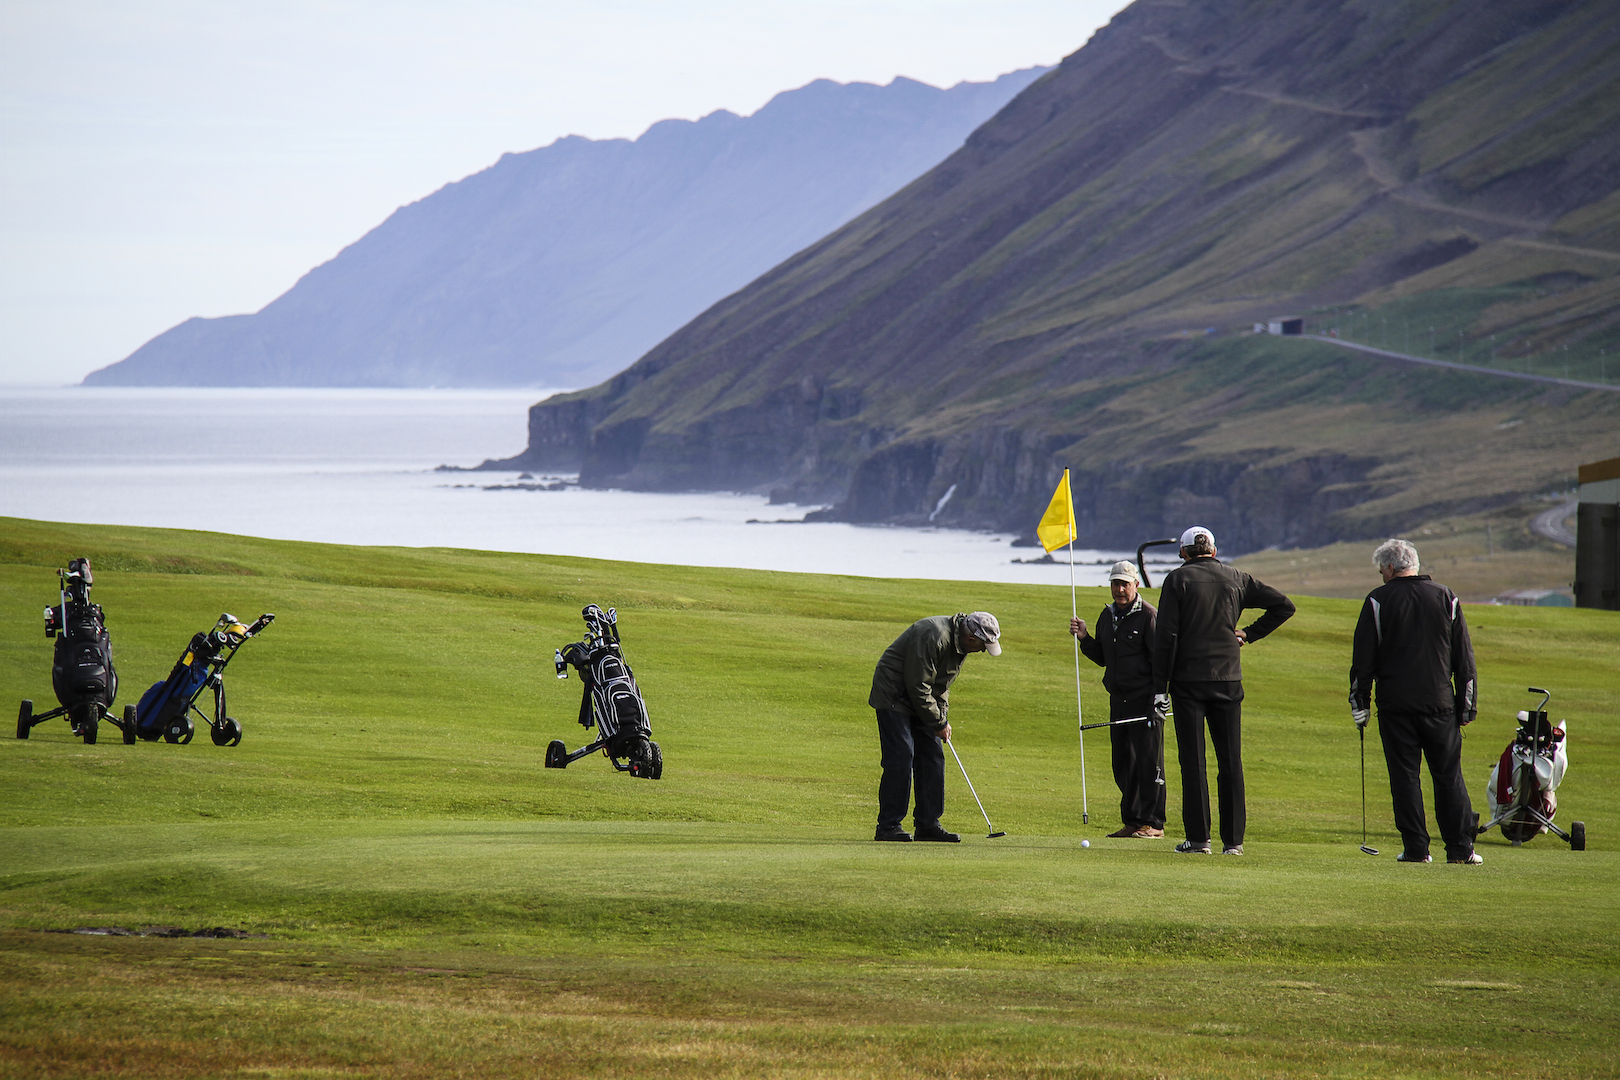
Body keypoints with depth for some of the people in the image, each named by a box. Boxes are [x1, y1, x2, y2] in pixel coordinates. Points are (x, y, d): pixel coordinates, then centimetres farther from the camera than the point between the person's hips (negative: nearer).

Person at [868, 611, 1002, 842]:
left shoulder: (960, 643, 2)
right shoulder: (933, 637, -29)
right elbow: (918, 686, -26)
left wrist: (943, 717, 1)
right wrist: (938, 722, -17)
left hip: (919, 700, 10)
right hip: (893, 697, -9)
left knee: (932, 756, 4)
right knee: (901, 756, -15)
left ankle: (928, 824, 8)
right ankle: (888, 826, -13)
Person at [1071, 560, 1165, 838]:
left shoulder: (1149, 615, -7)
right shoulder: (1108, 616, 15)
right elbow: (1101, 658, 21)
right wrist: (1085, 638, 4)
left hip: (1144, 700, -7)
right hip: (1118, 700, 7)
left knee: (1146, 761, -6)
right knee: (1122, 763, 7)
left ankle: (1151, 823, -3)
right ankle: (1132, 822, 14)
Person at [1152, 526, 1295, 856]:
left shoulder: (1177, 579, -2)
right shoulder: (1235, 579, 7)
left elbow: (1166, 636, -7)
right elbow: (1283, 605, 7)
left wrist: (1160, 687, -6)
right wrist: (1250, 634, 11)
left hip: (1188, 680, -3)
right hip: (1228, 680, 3)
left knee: (1193, 761, 0)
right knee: (1231, 762, 6)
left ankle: (1198, 837, -3)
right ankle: (1233, 839, 6)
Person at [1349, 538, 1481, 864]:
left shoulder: (1378, 601, -2)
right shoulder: (1446, 598, 6)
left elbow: (1363, 660, -2)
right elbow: (1464, 658, 8)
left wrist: (1360, 703, 5)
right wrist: (1466, 705, 11)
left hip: (1395, 704, -2)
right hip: (1439, 703, 2)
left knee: (1404, 776, 3)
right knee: (1449, 776, 6)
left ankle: (1416, 847, 0)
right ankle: (1460, 848, 3)